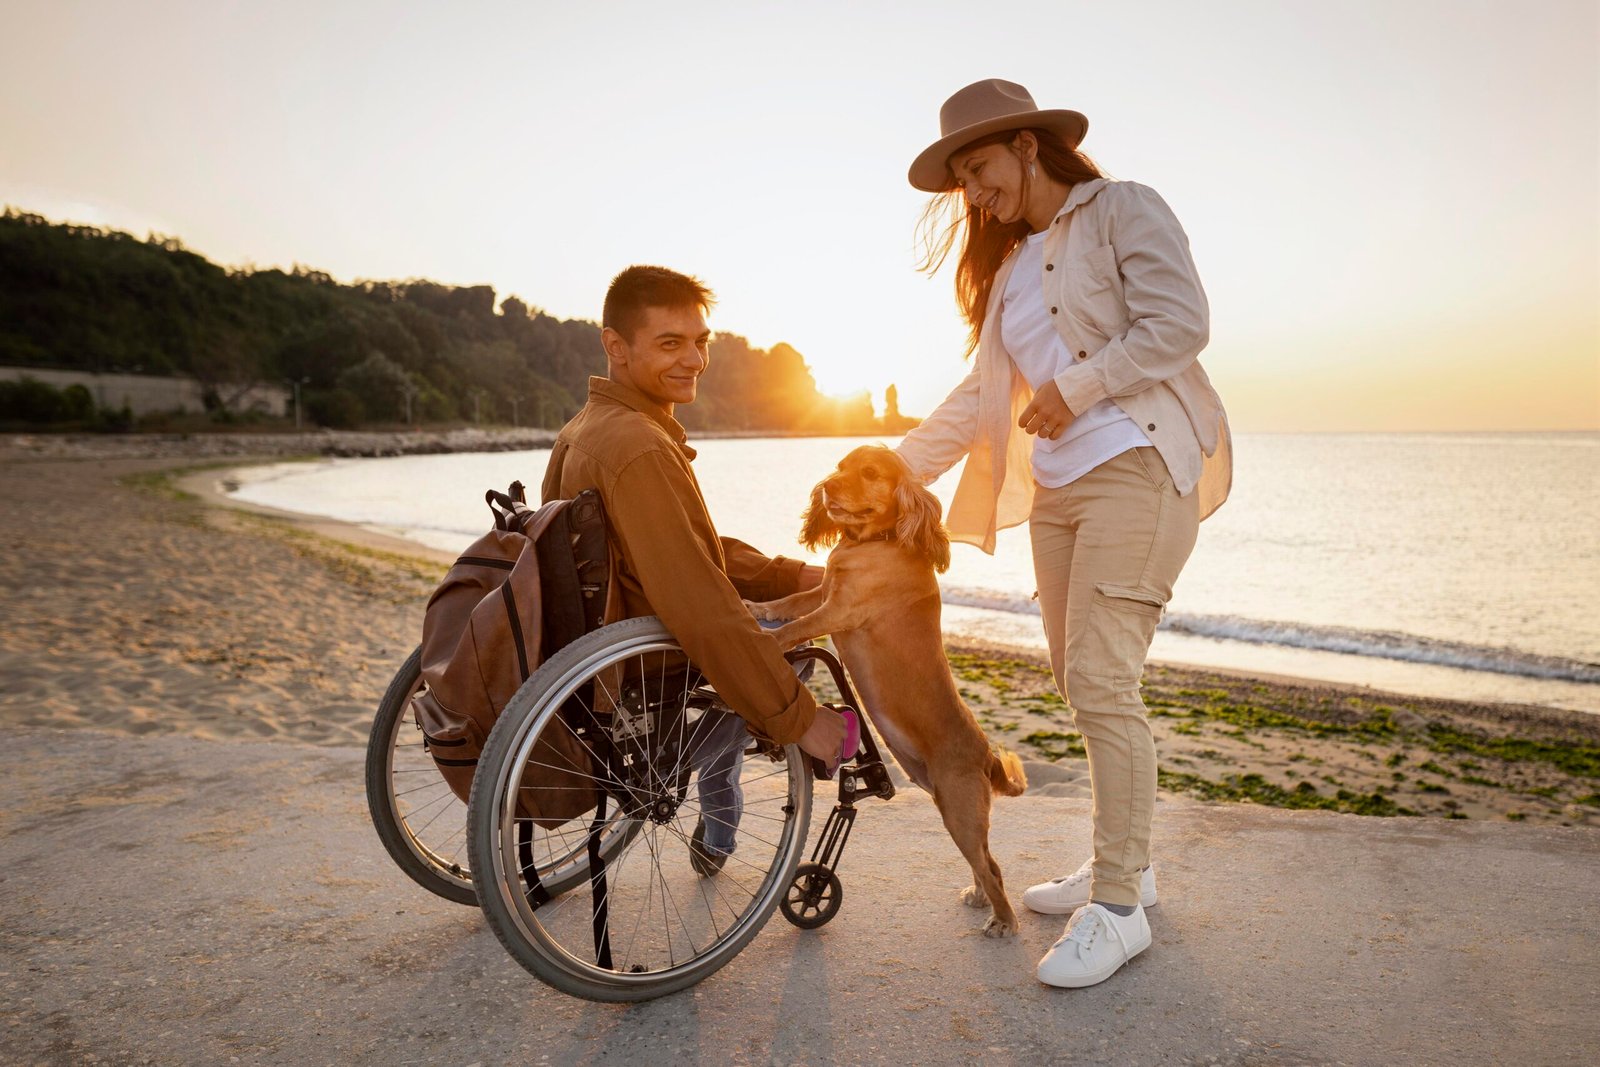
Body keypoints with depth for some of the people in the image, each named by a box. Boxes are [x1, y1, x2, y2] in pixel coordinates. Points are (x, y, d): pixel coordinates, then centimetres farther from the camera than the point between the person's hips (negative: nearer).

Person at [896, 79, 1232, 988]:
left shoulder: (1122, 210, 3)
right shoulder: (1011, 266, 22)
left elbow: (1179, 323, -11)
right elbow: (983, 394, 17)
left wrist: (1074, 387, -11)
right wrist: (897, 469, 11)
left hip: (1137, 469, -8)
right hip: (1056, 488, 8)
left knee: (1102, 682, -12)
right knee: (1082, 683, 9)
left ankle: (1120, 907, 0)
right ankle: (1126, 863, 23)